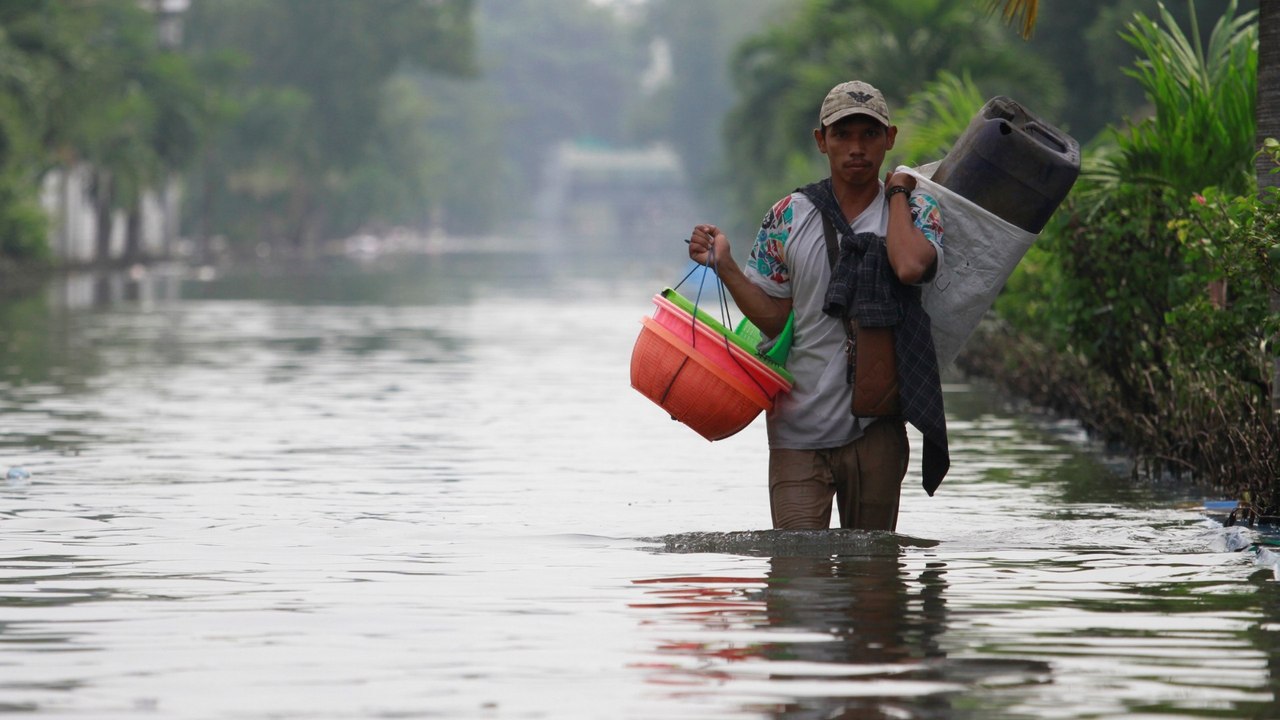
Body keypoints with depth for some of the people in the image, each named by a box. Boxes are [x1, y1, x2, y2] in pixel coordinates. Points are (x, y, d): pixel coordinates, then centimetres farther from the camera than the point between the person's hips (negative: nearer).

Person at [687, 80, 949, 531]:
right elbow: (774, 320, 5)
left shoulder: (916, 210, 2)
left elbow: (911, 266, -22)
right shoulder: (787, 217, 4)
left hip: (875, 427, 0)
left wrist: (896, 192, -7)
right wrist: (725, 266, -8)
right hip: (798, 428, 0)